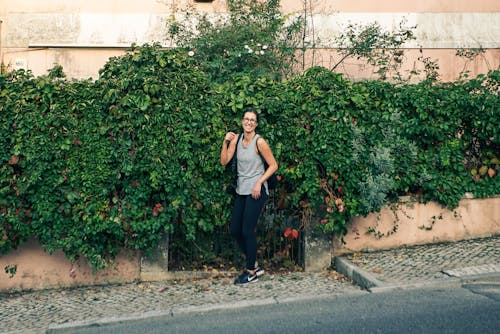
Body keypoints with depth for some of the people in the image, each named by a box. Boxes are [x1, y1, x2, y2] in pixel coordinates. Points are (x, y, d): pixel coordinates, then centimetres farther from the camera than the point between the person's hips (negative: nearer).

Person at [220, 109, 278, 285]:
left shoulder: (259, 142, -12)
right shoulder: (236, 139, 5)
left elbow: (273, 165, -9)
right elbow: (224, 161, 1)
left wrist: (259, 183, -15)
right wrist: (225, 142, -9)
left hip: (256, 191, -7)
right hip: (241, 191, 7)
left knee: (247, 231, -5)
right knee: (235, 230, 9)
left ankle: (252, 272, 12)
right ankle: (254, 265, 25)